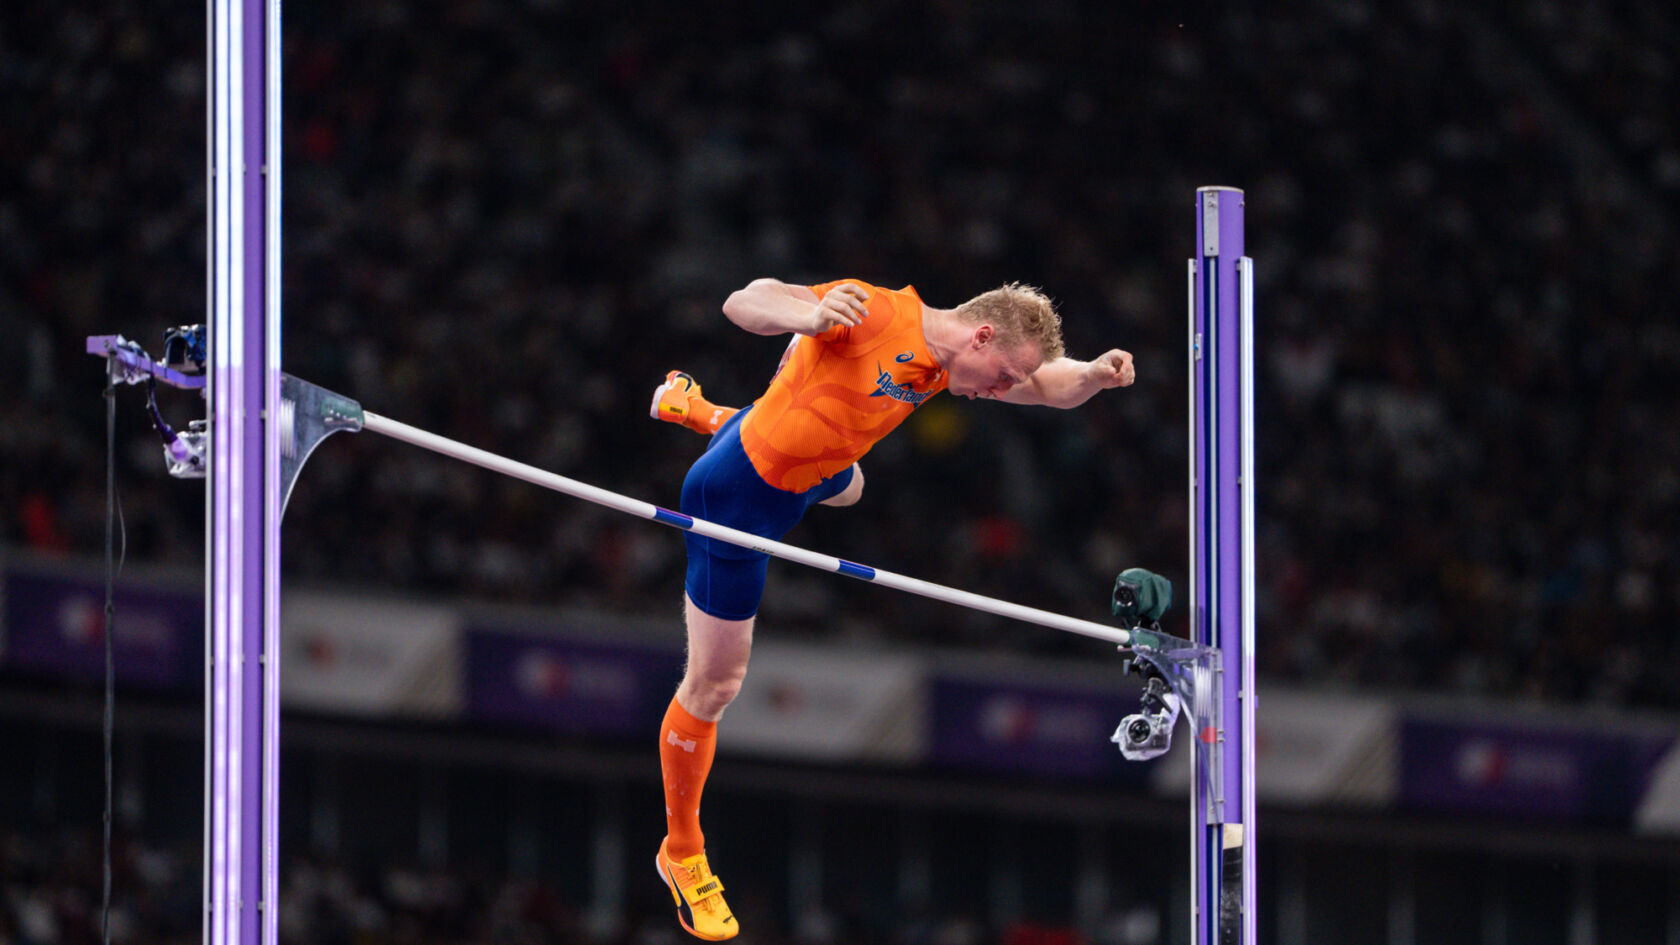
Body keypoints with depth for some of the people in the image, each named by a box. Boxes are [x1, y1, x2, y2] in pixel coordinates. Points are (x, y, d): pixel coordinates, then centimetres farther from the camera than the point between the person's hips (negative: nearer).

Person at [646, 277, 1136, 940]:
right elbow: (745, 302, -36)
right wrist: (809, 316, -58)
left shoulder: (942, 360, -8)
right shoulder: (874, 314, -33)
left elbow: (1049, 386, 2)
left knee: (846, 486, 47)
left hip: (807, 473, 9)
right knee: (715, 683, 3)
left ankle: (701, 414, 65)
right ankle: (681, 852, 21)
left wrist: (1094, 375, -21)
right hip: (740, 499, -9)